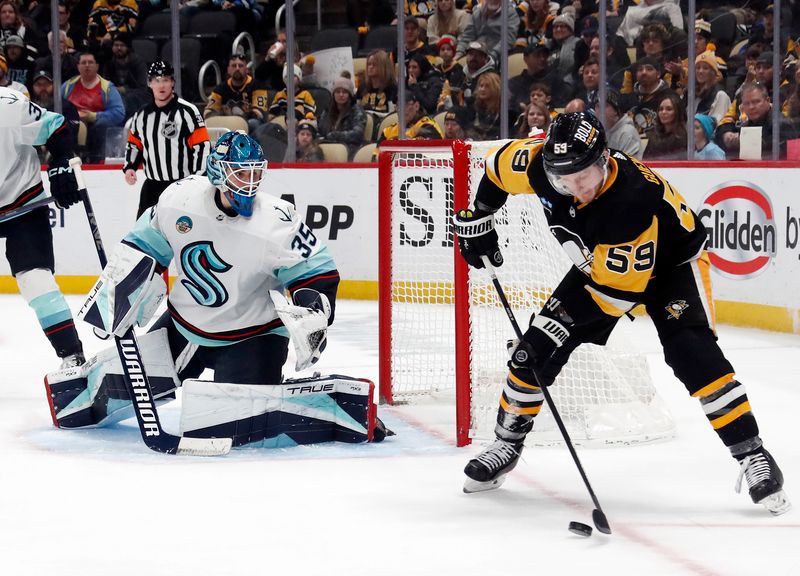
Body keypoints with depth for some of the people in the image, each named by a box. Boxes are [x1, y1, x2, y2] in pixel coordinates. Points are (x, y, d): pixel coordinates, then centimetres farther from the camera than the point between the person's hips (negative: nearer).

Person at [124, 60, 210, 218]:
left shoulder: (187, 111, -12)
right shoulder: (142, 115, 7)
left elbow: (202, 145, -14)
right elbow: (134, 144, 20)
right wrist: (129, 167, 3)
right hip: (152, 185, 6)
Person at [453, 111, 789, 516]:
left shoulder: (632, 201, -41)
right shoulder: (542, 165, -25)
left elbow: (619, 288, -35)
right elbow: (499, 165, -1)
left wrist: (564, 318, -35)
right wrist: (477, 218, 3)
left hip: (672, 260, -6)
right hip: (598, 264, 6)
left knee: (691, 353, -27)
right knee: (535, 349, -2)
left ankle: (752, 457, -19)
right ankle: (506, 444, 18)